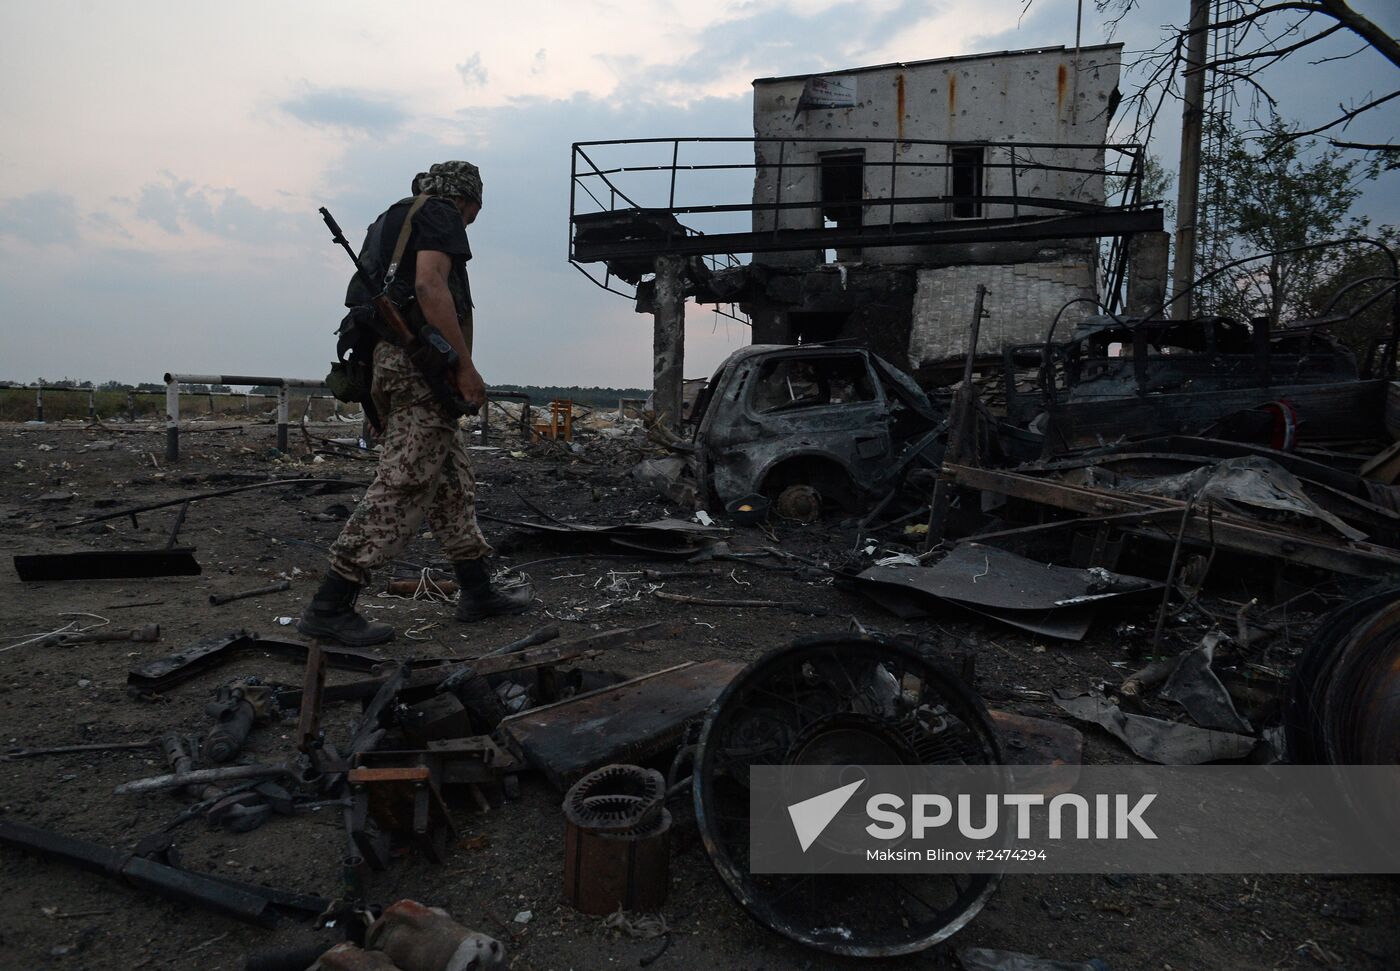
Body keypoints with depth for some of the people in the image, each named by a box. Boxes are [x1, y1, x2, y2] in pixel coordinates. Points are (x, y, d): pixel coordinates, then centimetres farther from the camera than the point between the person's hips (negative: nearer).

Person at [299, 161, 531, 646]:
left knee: (453, 484, 13)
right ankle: (330, 607, -11)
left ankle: (478, 592, 19)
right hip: (421, 362, -10)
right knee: (401, 488, -12)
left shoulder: (391, 219, 28)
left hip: (385, 359, 10)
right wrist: (465, 366, -18)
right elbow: (429, 285, -17)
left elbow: (373, 295, 24)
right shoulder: (441, 215, 0)